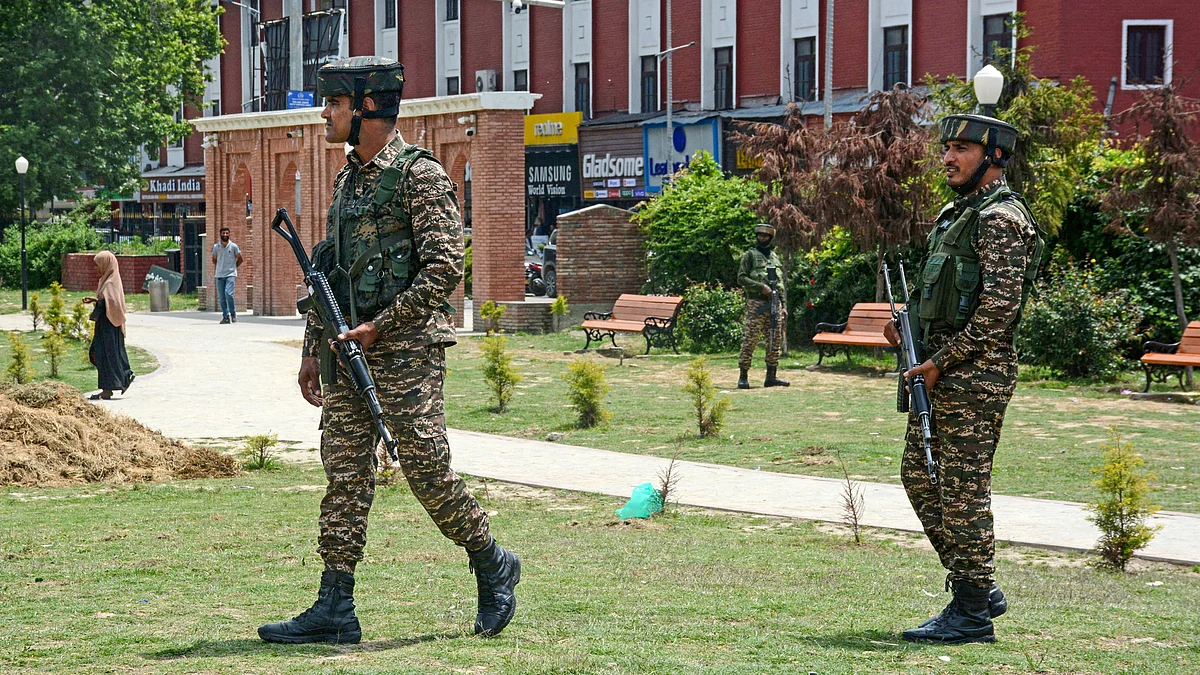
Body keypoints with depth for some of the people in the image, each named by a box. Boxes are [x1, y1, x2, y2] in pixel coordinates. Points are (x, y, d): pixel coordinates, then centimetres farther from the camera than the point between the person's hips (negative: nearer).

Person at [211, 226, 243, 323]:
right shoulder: (216, 247, 6)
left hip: (231, 274, -3)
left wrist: (233, 267, 9)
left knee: (228, 293, -20)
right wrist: (220, 267, 14)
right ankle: (226, 317, 10)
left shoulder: (234, 246, -1)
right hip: (219, 275, 3)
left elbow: (240, 259, 10)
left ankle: (233, 313, -2)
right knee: (221, 297, 2)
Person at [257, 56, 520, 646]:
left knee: (425, 469, -5)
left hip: (407, 347, -8)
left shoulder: (420, 176, -9)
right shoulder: (347, 179, 16)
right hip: (348, 350, 8)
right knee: (344, 473, 3)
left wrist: (380, 326, -17)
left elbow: (444, 267, -16)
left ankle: (494, 567, 16)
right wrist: (314, 348, 17)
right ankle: (335, 609, 3)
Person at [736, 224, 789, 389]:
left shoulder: (775, 257, 19)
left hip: (774, 303, 6)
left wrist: (783, 305, 15)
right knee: (750, 340, -8)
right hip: (756, 303, -6)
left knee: (775, 341, 5)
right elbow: (741, 278, -5)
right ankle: (743, 377, -6)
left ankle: (771, 376, 11)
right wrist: (761, 287, -16)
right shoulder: (750, 255, 2)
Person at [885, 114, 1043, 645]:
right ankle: (980, 589, 21)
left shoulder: (1001, 219, -13)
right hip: (943, 372, 10)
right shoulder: (958, 213, 18)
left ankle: (972, 613, 0)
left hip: (975, 373, -10)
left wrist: (942, 361, -19)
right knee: (919, 475, 13)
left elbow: (1000, 305, -22)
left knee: (963, 487, -7)